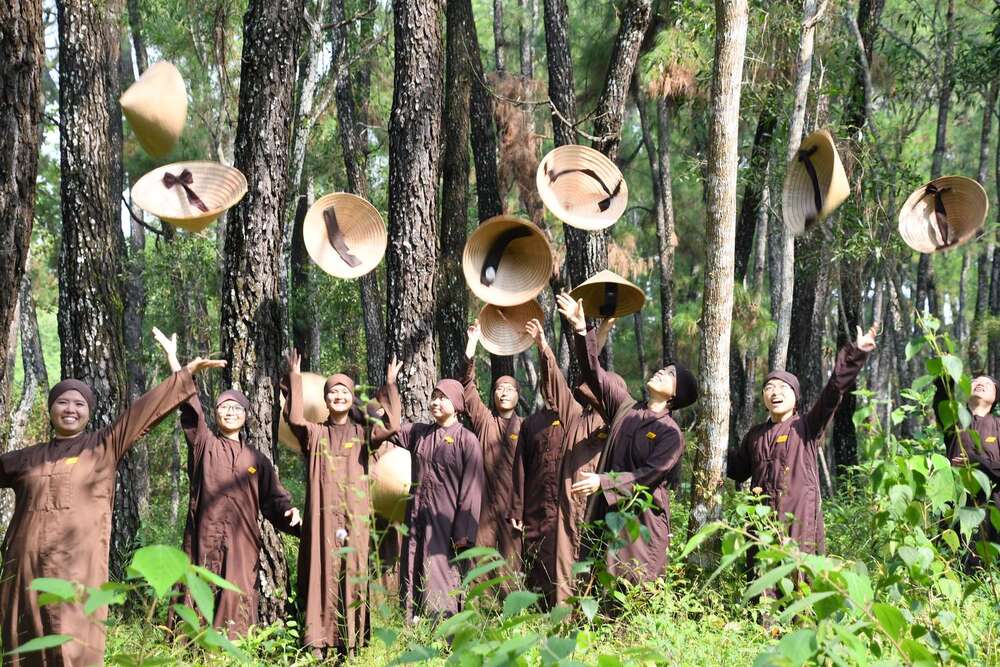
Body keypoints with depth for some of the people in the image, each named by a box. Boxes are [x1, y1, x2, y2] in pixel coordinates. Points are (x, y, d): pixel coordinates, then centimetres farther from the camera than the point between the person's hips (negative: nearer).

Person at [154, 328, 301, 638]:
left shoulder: (257, 459, 17)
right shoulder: (204, 444, 11)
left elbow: (274, 497, 15)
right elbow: (189, 404, 2)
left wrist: (288, 512, -8)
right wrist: (172, 357, -5)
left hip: (243, 542, 1)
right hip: (205, 539, -1)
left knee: (238, 607, -4)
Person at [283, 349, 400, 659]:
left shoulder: (362, 433, 13)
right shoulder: (316, 434, 13)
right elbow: (294, 417, -5)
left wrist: (389, 386, -9)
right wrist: (295, 378, -7)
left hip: (354, 515, 0)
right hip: (323, 514, 0)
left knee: (353, 572, -4)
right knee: (323, 573, -5)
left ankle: (351, 643, -2)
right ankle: (318, 643, -7)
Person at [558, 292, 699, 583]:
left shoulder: (671, 434, -3)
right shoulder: (625, 408, 11)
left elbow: (647, 475, -12)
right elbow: (594, 372, 8)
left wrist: (603, 482, -22)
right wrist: (582, 330, -2)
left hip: (645, 519, -4)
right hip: (609, 513, 4)